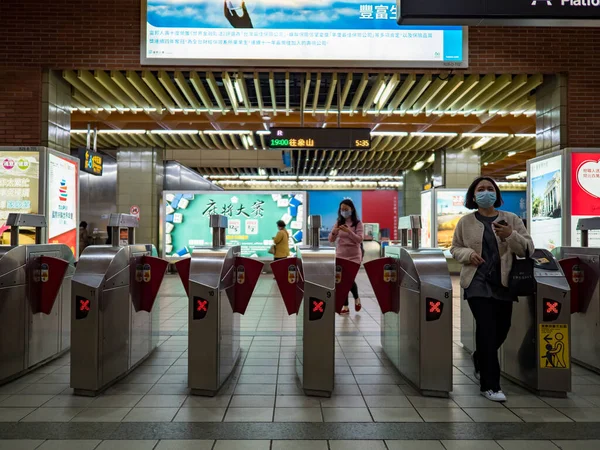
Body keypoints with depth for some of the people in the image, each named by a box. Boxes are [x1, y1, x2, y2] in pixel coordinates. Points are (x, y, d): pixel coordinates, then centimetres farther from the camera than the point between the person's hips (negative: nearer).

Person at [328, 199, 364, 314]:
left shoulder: (358, 223, -3)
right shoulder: (338, 223, 6)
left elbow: (359, 239, -15)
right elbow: (331, 240, 2)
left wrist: (348, 231, -30)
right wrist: (334, 232, -21)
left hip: (354, 256, -3)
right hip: (340, 256, 3)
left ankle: (356, 298, 20)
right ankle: (345, 306, 11)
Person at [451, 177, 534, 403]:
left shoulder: (511, 219, 5)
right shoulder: (465, 222, 3)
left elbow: (528, 249, 0)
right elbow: (455, 248, 11)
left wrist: (510, 236, -19)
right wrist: (468, 254, -11)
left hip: (504, 283, 3)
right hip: (478, 282, -3)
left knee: (502, 329, 13)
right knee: (487, 329, -10)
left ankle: (480, 359, 44)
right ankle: (489, 385, 0)